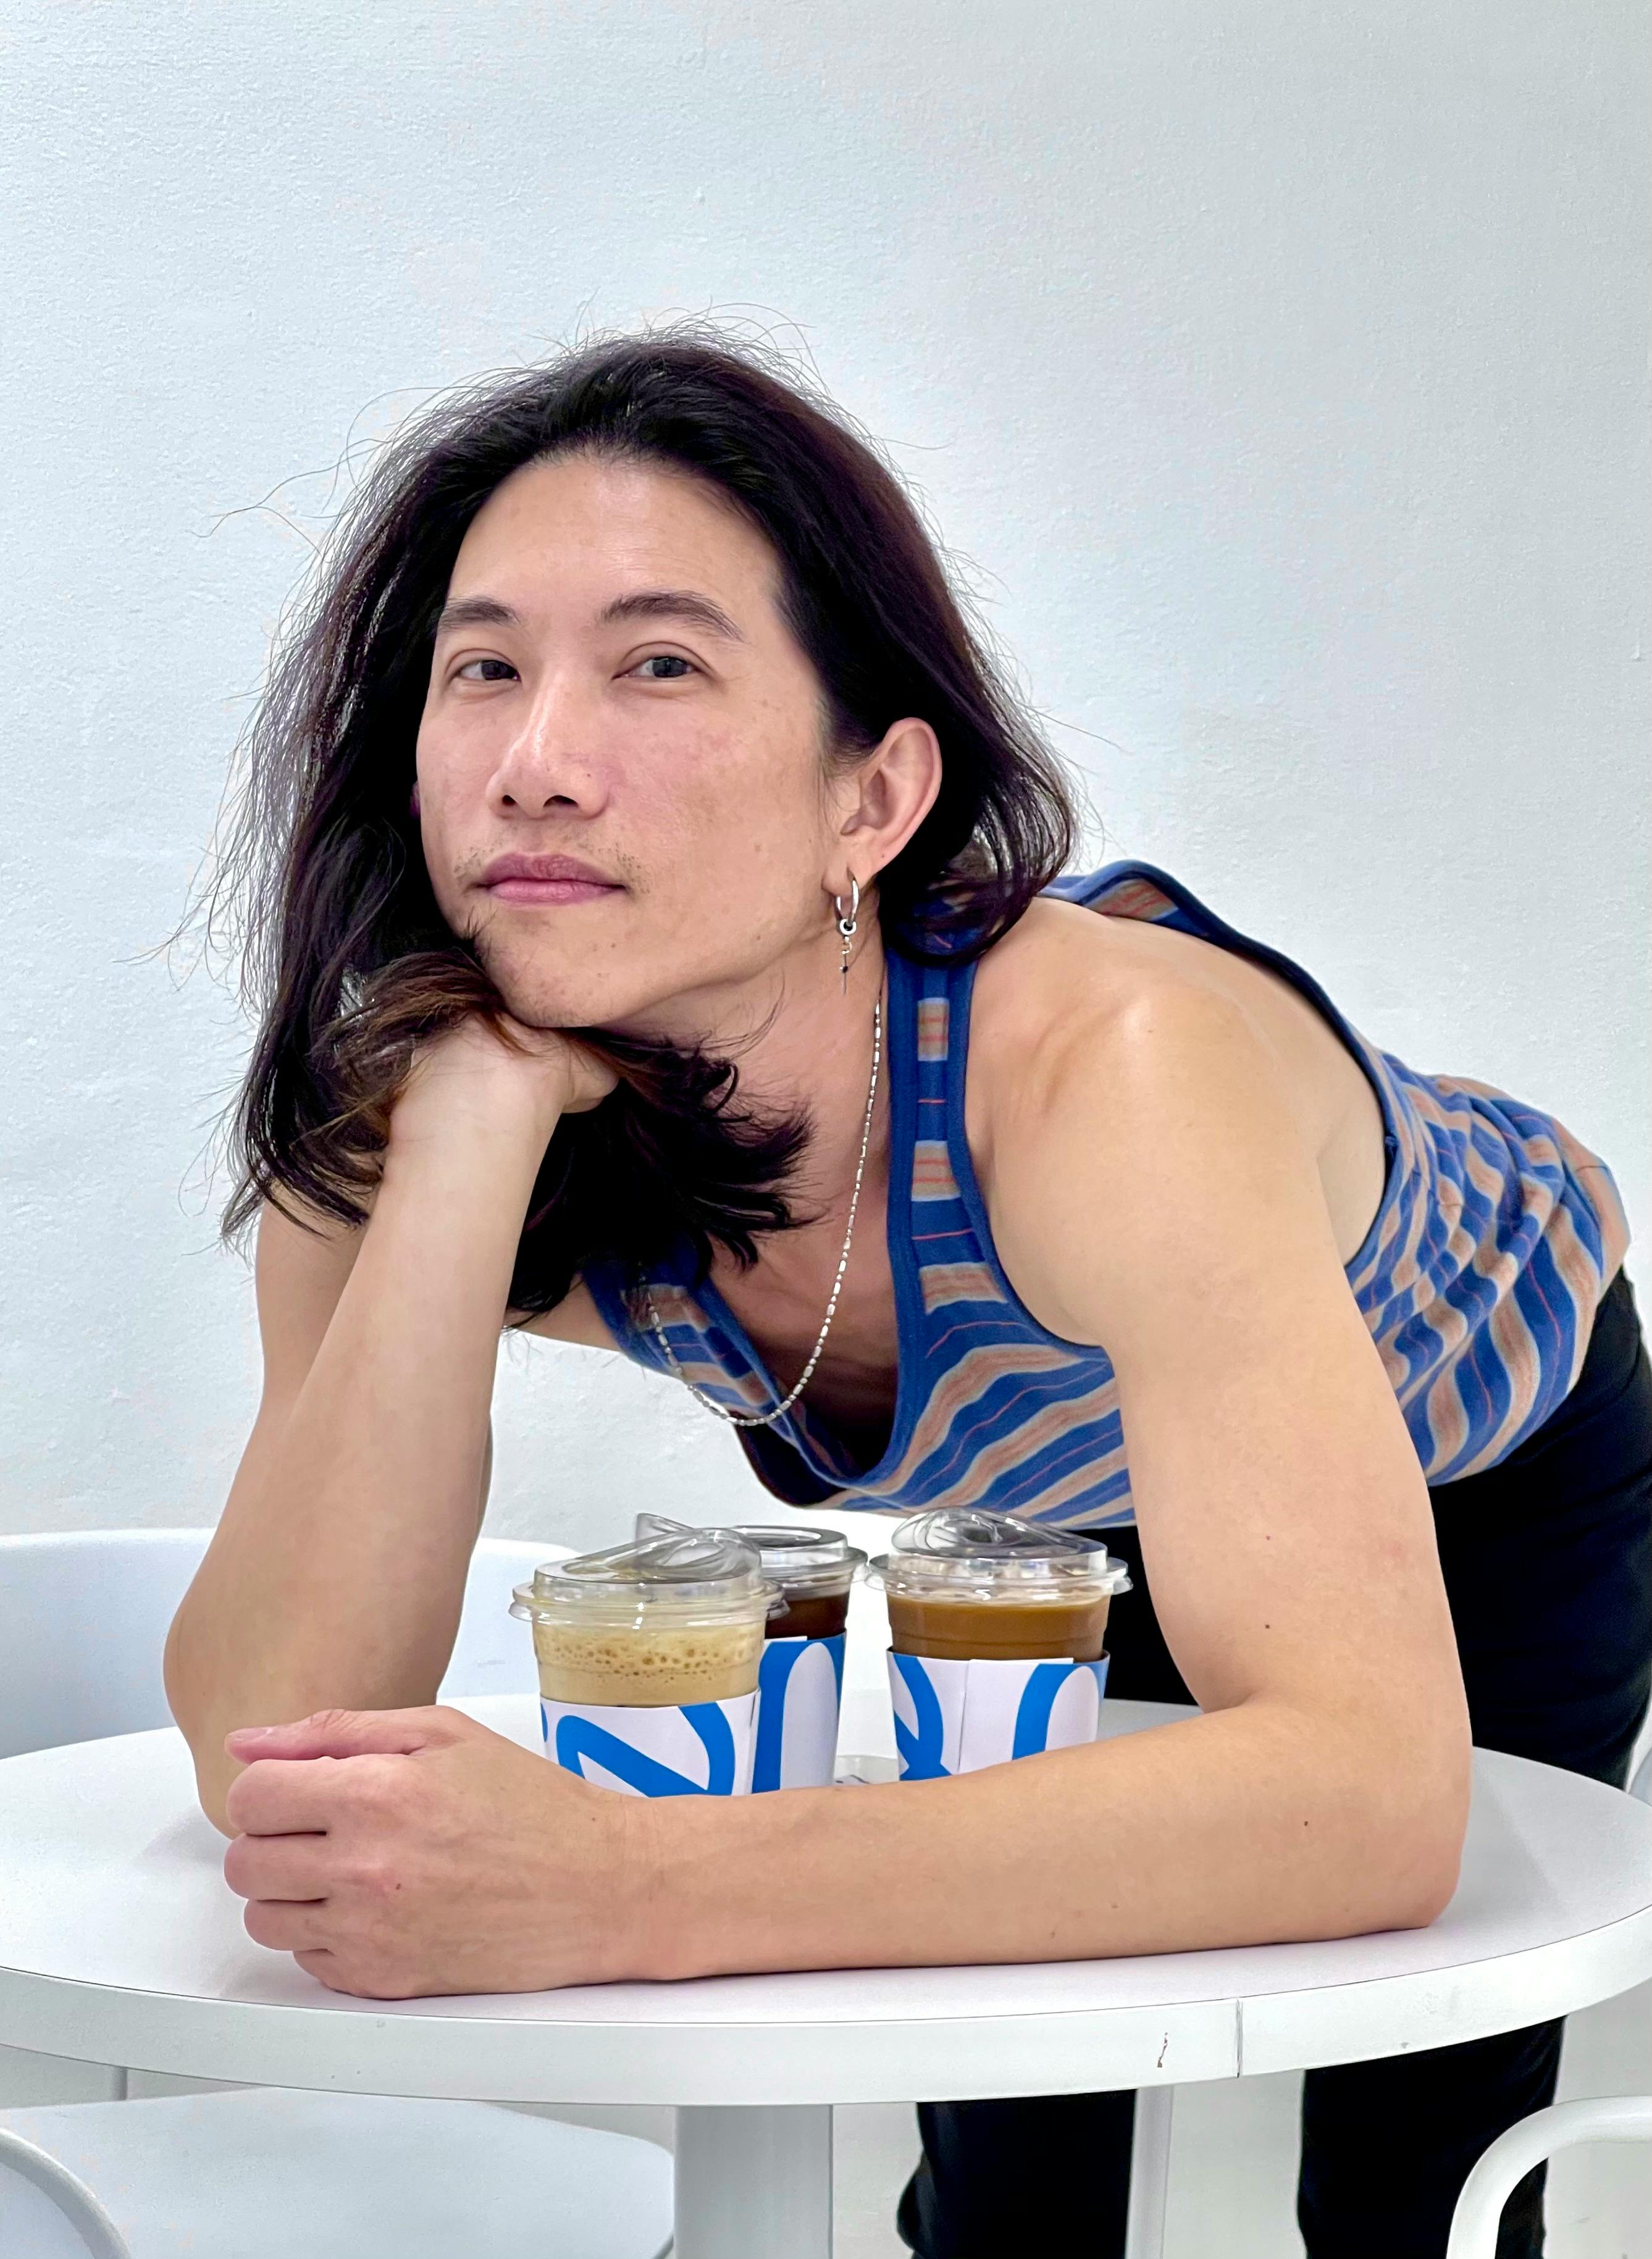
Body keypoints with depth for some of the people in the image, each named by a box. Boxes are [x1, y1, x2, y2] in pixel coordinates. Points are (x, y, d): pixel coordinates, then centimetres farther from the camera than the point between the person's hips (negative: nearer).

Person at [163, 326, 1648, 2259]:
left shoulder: (1104, 1064, -44)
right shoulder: (421, 1127, -30)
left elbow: (1375, 1790, -53)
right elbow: (271, 1753, -37)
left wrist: (615, 1885, -62)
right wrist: (470, 1125, -48)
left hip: (1490, 1447, -2)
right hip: (1035, 1512, 3)